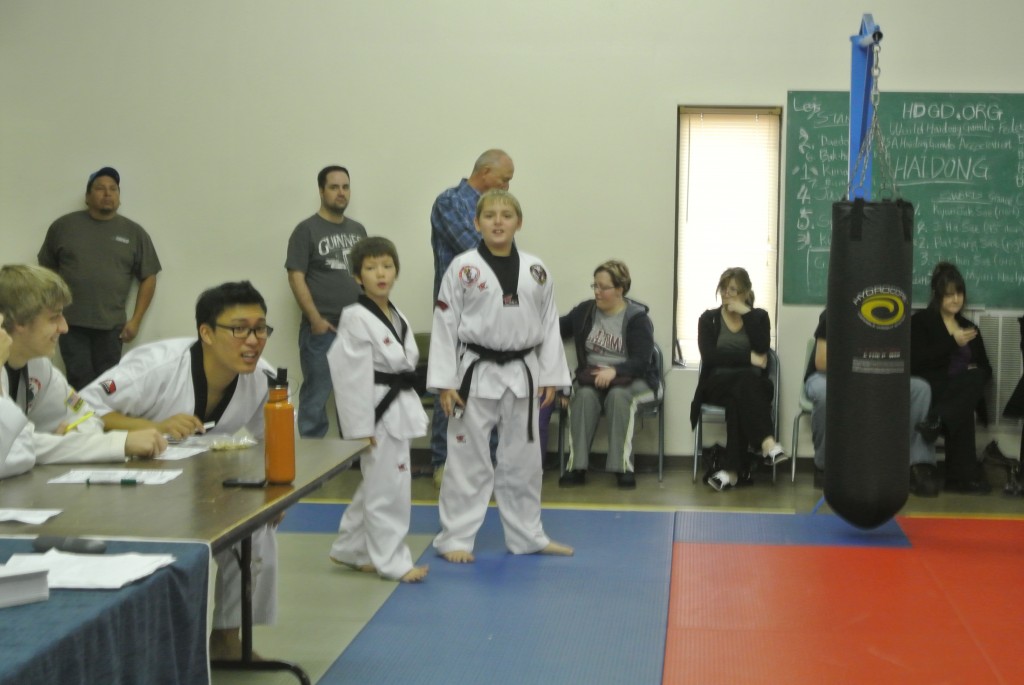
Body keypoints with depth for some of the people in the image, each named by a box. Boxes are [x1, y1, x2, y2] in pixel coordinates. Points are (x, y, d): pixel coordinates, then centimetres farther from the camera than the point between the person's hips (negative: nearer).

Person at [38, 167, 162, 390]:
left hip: (111, 326, 1)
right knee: (80, 385, -7)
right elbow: (46, 270, 11)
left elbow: (148, 277, 7)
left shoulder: (134, 233, 5)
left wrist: (135, 320, 1)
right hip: (71, 323, -1)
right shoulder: (63, 226, 5)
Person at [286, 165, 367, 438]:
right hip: (322, 329, -5)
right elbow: (296, 277, -8)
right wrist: (315, 319, -14)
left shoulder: (358, 229, 15)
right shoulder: (307, 230, -2)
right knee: (316, 395, -2)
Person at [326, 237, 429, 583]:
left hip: (400, 409, 9)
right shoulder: (356, 319, -15)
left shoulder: (397, 318, 11)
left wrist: (409, 410, 15)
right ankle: (392, 561, 8)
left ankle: (350, 550, 30)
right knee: (388, 488, -3)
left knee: (377, 484, 17)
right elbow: (351, 377, -18)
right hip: (377, 411, -9)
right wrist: (361, 427, -19)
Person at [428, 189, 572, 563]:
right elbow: (445, 325, -6)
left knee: (523, 459, 14)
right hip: (477, 374, -3)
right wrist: (444, 383, -10)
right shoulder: (462, 268, -6)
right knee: (468, 460, 3)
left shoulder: (535, 270, 3)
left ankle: (527, 535, 28)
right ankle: (455, 538, 15)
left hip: (522, 375, 3)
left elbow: (549, 324, 8)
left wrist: (551, 376, 4)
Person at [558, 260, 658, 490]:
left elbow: (642, 360, -13)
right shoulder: (585, 310, 9)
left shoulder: (637, 317, -4)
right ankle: (576, 466, -32)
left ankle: (623, 467, -35)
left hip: (630, 378, -3)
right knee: (585, 395, -32)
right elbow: (559, 327, 24)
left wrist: (614, 371, -30)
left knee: (618, 395, -37)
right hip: (592, 375, 3)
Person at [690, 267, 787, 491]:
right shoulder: (709, 319, 12)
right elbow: (709, 356, -7)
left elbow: (762, 350, -8)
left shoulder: (759, 316, 13)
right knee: (745, 379, -35)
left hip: (754, 386, 1)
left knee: (737, 399, -36)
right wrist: (747, 358, -12)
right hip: (717, 384, -1)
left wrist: (746, 313, -8)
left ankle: (733, 470, -42)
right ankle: (767, 444, -50)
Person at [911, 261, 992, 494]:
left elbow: (985, 369, 20)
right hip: (931, 389, -4)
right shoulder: (921, 320, 6)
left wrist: (976, 374, -5)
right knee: (963, 413, -34)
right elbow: (916, 362, -9)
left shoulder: (969, 327, 23)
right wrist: (953, 342, -13)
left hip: (963, 393, 4)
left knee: (974, 379, -32)